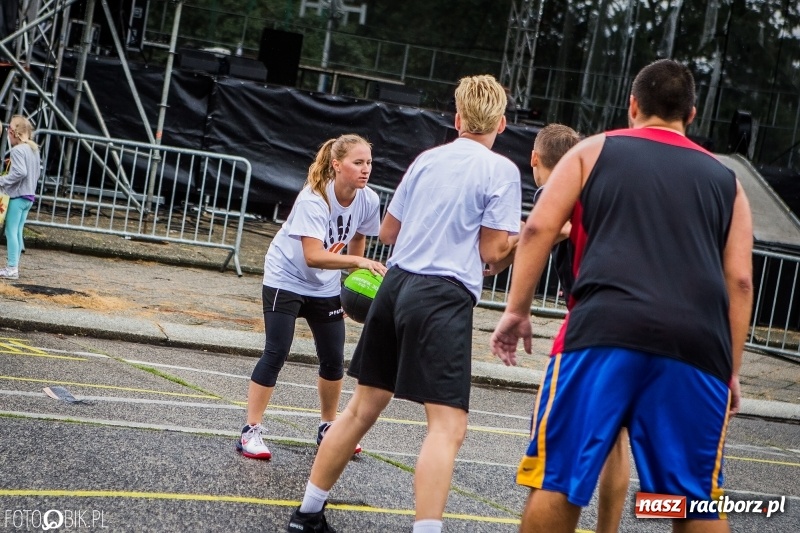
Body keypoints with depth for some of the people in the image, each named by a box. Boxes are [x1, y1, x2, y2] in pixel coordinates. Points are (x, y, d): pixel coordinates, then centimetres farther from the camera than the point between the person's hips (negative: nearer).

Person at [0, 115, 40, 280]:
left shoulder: (18, 150, -15)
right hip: (29, 196, 9)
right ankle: (14, 266, 13)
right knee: (17, 232, 11)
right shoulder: (34, 149, 12)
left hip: (17, 196, -9)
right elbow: (38, 171, 19)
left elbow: (20, 172, -25)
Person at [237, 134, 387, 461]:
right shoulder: (313, 199, -29)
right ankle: (251, 431, -6)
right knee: (275, 354, -12)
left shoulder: (368, 201, -12)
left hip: (326, 287, 6)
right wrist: (359, 262, -48)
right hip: (286, 279, -6)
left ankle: (328, 428, 25)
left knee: (334, 359, 6)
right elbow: (313, 256, -39)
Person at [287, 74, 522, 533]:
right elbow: (493, 250, -8)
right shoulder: (501, 170, -4)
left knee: (363, 409, 16)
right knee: (448, 426, -7)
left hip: (398, 284, 7)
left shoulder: (426, 159, 12)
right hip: (445, 295, -6)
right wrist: (522, 238, 12)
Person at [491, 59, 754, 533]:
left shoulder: (593, 151, 18)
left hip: (605, 331, -2)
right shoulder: (725, 180, 23)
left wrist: (517, 311, 12)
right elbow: (739, 281, 15)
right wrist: (731, 369, 17)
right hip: (698, 344, 2)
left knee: (558, 478, 3)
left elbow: (539, 228, 7)